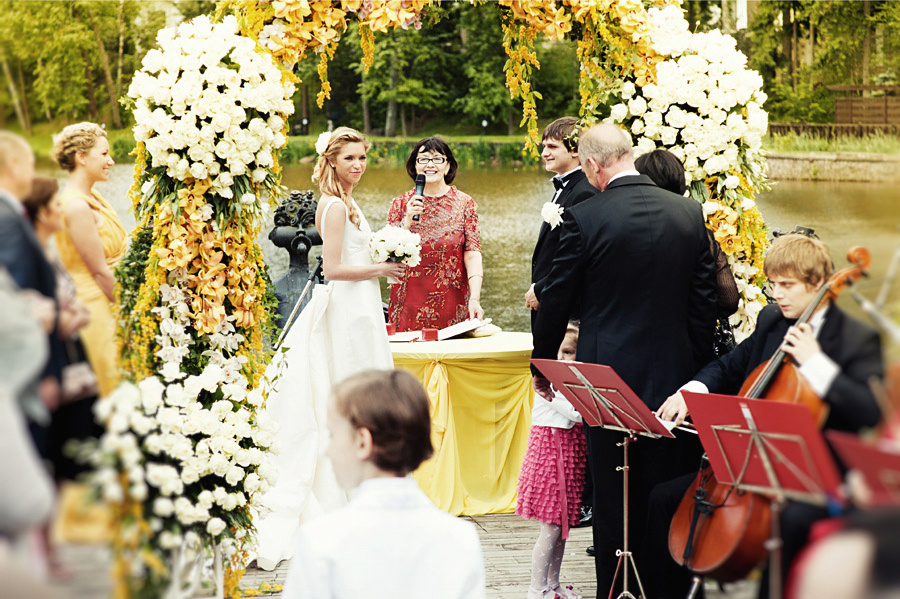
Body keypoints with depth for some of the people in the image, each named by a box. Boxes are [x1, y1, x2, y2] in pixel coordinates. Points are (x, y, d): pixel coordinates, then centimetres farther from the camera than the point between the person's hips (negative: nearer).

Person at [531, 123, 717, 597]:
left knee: (614, 499, 5)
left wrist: (541, 366, 11)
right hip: (674, 376, 4)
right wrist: (701, 369, 16)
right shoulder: (690, 213, 1)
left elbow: (556, 301, -4)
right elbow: (704, 300, 6)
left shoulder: (583, 219, -12)